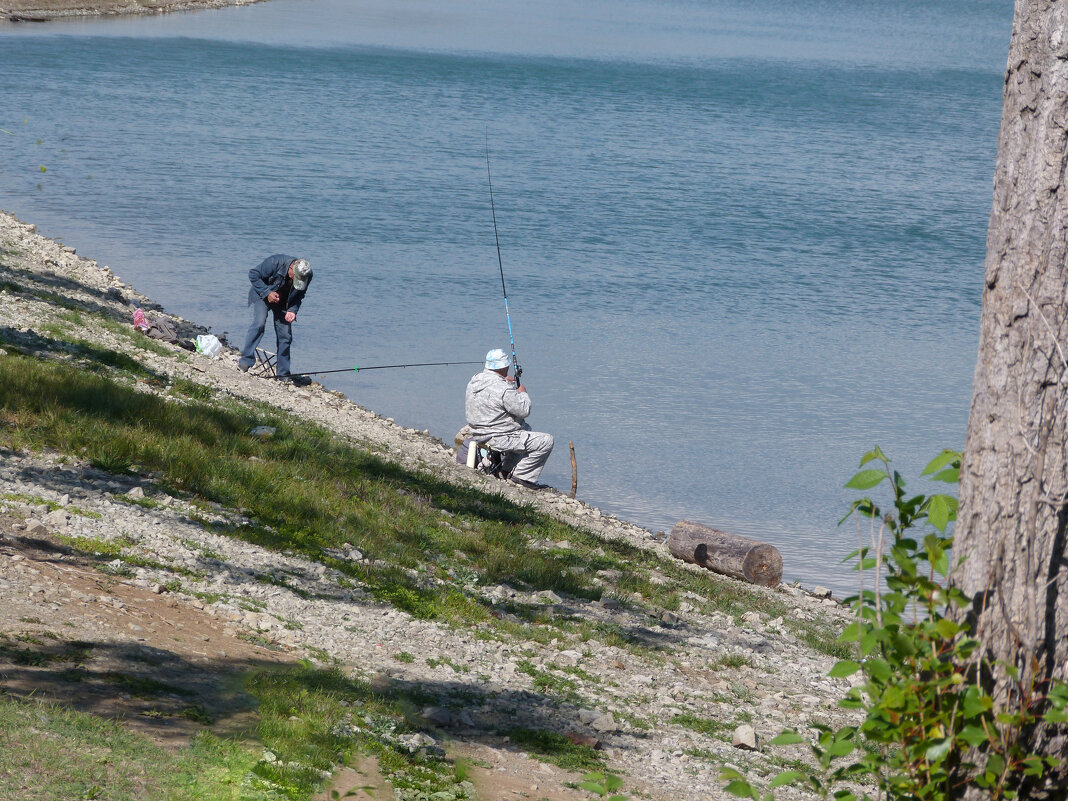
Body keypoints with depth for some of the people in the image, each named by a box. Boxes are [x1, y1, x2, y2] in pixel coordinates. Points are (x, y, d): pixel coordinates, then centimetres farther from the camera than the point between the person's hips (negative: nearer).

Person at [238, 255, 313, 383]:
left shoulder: (307, 276, -20)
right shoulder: (275, 263, -33)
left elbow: (299, 295, -3)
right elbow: (253, 274, -21)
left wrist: (292, 310, -19)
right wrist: (267, 293, -27)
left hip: (283, 302, 4)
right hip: (262, 296, -4)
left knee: (285, 335, -1)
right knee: (259, 323, -26)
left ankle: (283, 373, 11)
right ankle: (246, 360, -22)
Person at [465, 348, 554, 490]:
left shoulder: (474, 381, 2)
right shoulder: (503, 389, -26)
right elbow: (524, 410, -21)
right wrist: (522, 393, -3)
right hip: (499, 439, -10)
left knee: (526, 429, 34)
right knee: (546, 441, -8)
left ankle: (509, 469, 30)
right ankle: (521, 475, -3)